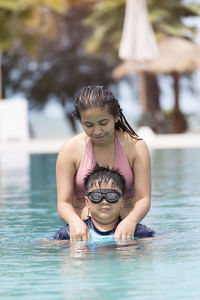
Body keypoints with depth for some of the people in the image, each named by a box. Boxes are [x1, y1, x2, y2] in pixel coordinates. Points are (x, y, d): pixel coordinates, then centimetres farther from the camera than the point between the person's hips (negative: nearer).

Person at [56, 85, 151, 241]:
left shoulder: (135, 146, 1)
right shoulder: (70, 150, 1)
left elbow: (144, 199, -4)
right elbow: (64, 202, -3)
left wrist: (131, 221, -28)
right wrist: (75, 222, -28)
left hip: (123, 230, 0)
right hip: (84, 230, 0)